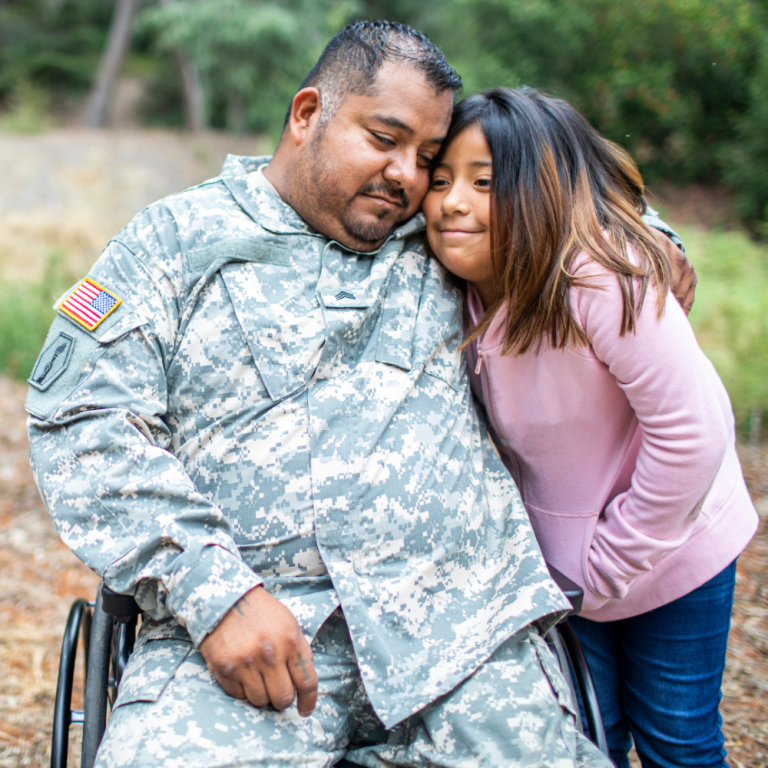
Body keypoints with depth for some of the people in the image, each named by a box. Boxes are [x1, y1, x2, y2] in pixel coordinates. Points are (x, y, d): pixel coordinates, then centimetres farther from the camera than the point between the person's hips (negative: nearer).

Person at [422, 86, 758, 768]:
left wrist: (608, 566, -19)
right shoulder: (463, 296, -11)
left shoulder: (605, 280, -31)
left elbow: (691, 435, -29)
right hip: (559, 565, 5)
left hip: (670, 550, -4)